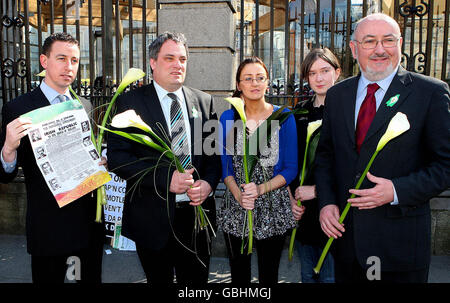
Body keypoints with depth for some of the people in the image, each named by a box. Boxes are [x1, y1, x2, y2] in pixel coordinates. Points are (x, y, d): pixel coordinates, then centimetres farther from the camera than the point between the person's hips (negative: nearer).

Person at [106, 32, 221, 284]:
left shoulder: (204, 102, 6)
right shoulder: (130, 102, -4)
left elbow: (216, 151, 10)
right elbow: (117, 158, -11)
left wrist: (209, 182, -10)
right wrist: (165, 179, -21)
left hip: (197, 213, 3)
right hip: (153, 218, -2)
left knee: (197, 281, 17)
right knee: (159, 280, 17)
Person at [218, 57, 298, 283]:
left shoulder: (283, 117, -3)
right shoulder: (228, 118, 2)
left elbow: (290, 169, -2)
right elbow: (225, 166, 4)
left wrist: (261, 188, -16)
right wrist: (238, 194, -13)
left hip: (273, 209, -1)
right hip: (235, 209, 1)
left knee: (269, 275, 13)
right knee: (238, 275, 14)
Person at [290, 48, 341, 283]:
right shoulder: (299, 112, 8)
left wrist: (317, 190, -13)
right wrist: (293, 197, 1)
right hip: (302, 209, 5)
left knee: (330, 276, 7)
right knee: (307, 274, 19)